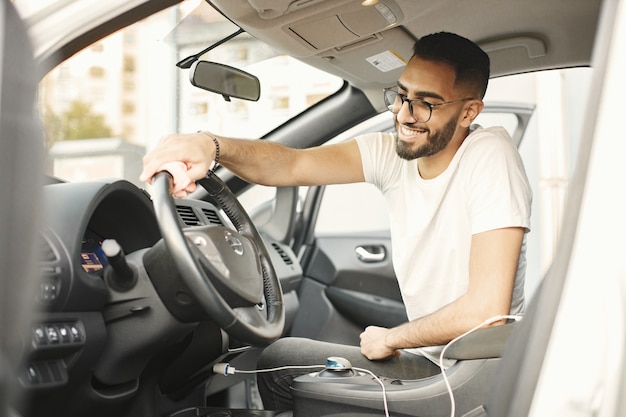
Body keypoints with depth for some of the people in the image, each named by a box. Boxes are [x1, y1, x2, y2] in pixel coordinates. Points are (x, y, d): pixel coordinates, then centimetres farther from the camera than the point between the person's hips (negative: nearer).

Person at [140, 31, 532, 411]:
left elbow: (486, 310, -28)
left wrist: (391, 338, -12)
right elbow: (291, 165, -12)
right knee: (279, 357, 9)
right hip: (430, 354, 6)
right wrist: (212, 146, -33)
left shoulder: (489, 155, -22)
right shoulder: (393, 152, -1)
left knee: (279, 361, -3)